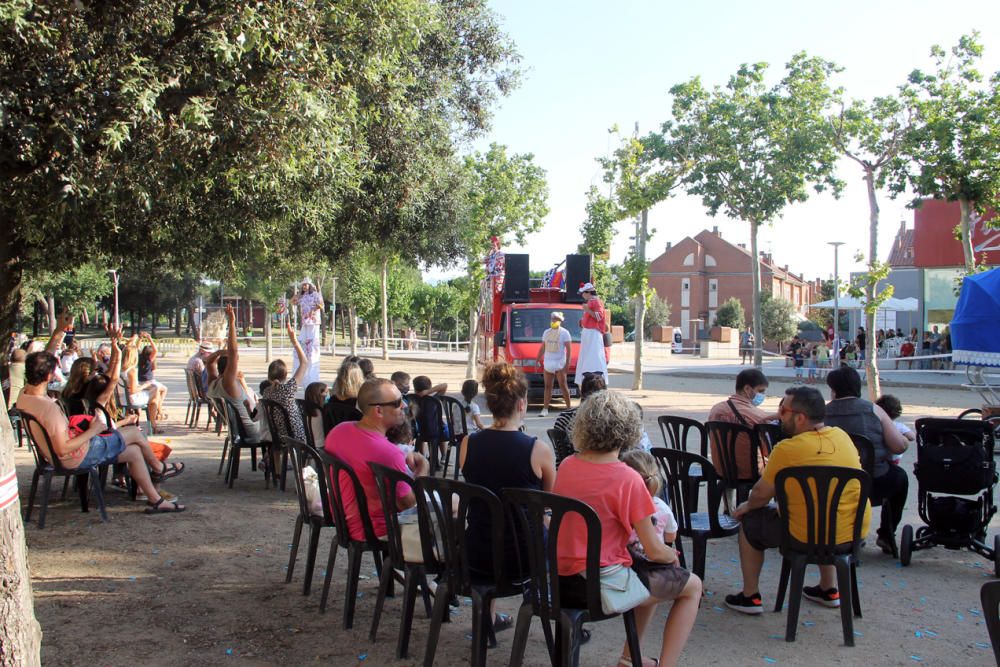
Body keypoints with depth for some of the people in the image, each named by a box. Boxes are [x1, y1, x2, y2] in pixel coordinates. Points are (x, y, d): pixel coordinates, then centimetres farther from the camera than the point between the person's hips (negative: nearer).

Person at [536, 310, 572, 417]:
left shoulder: (564, 333, -1)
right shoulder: (546, 332, 16)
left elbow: (569, 349, -6)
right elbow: (542, 348, 22)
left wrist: (567, 362, -15)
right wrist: (537, 360, 16)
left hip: (559, 364, -5)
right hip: (547, 363, 5)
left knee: (563, 386, -4)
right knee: (547, 386, 5)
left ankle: (569, 407, 2)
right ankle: (545, 409, 7)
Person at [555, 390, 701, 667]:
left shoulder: (566, 466, 0)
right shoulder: (628, 479, -19)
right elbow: (654, 551, -14)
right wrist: (672, 556, 10)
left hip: (563, 580, 7)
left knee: (652, 574, 30)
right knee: (692, 586, 13)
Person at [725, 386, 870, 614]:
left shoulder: (788, 449, -19)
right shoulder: (842, 436, 1)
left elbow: (761, 494, -10)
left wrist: (746, 507, 12)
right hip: (856, 531, 7)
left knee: (749, 521, 14)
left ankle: (750, 597, 20)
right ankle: (829, 590, 42)